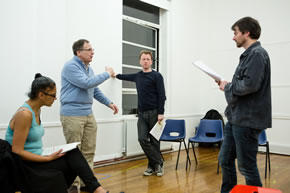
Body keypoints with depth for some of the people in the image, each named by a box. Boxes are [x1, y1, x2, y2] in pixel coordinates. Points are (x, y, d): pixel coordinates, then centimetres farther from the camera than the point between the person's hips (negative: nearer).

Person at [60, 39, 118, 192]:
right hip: (72, 115, -8)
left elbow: (95, 90, 24)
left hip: (88, 115, 8)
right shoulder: (70, 66, -11)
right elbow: (86, 83, -21)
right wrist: (107, 74, -10)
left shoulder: (89, 68, 15)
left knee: (89, 151, 9)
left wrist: (109, 103, 16)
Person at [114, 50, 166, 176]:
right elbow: (126, 77, 36)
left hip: (154, 113, -5)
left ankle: (155, 164, 12)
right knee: (142, 139, -8)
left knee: (154, 140, -1)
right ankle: (157, 163, 2)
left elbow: (161, 96, -9)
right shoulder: (138, 76, 14)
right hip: (142, 113, 5)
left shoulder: (156, 76, -3)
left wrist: (161, 113, -16)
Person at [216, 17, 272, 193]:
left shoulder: (257, 53, -12)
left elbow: (250, 84, -24)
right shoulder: (249, 54, 16)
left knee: (247, 166, 1)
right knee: (225, 160, 15)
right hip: (236, 118, 9)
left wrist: (228, 87, -10)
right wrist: (228, 86, 4)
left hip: (248, 120, -9)